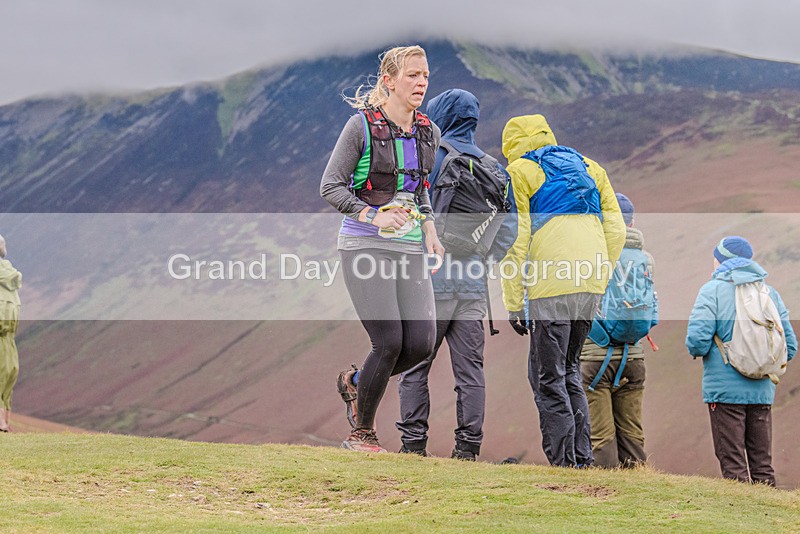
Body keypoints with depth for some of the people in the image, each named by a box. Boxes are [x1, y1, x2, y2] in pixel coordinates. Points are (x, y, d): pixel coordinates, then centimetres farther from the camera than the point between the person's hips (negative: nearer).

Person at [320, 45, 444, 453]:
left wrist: (429, 228, 8)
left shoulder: (428, 133, 11)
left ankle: (355, 382, 23)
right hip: (365, 246, -6)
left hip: (409, 248, 6)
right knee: (389, 341, -12)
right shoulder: (362, 126, -7)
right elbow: (330, 187, -8)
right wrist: (373, 216, -21)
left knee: (421, 343, -6)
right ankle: (361, 433, 7)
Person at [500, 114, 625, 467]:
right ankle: (582, 457, 16)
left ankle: (565, 463, -4)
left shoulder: (519, 171, 6)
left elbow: (515, 241, -3)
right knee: (569, 371, 19)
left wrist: (514, 304, -2)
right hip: (590, 286, 6)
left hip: (550, 287, -6)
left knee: (548, 379, 1)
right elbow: (616, 231, 16)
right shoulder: (588, 167, 22)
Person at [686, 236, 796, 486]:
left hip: (725, 388, -5)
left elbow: (697, 339, -15)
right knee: (762, 462, 11)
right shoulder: (770, 293, 10)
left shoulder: (712, 290, -5)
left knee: (732, 463, -1)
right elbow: (789, 346, 8)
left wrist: (697, 351, 7)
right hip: (763, 390, 5)